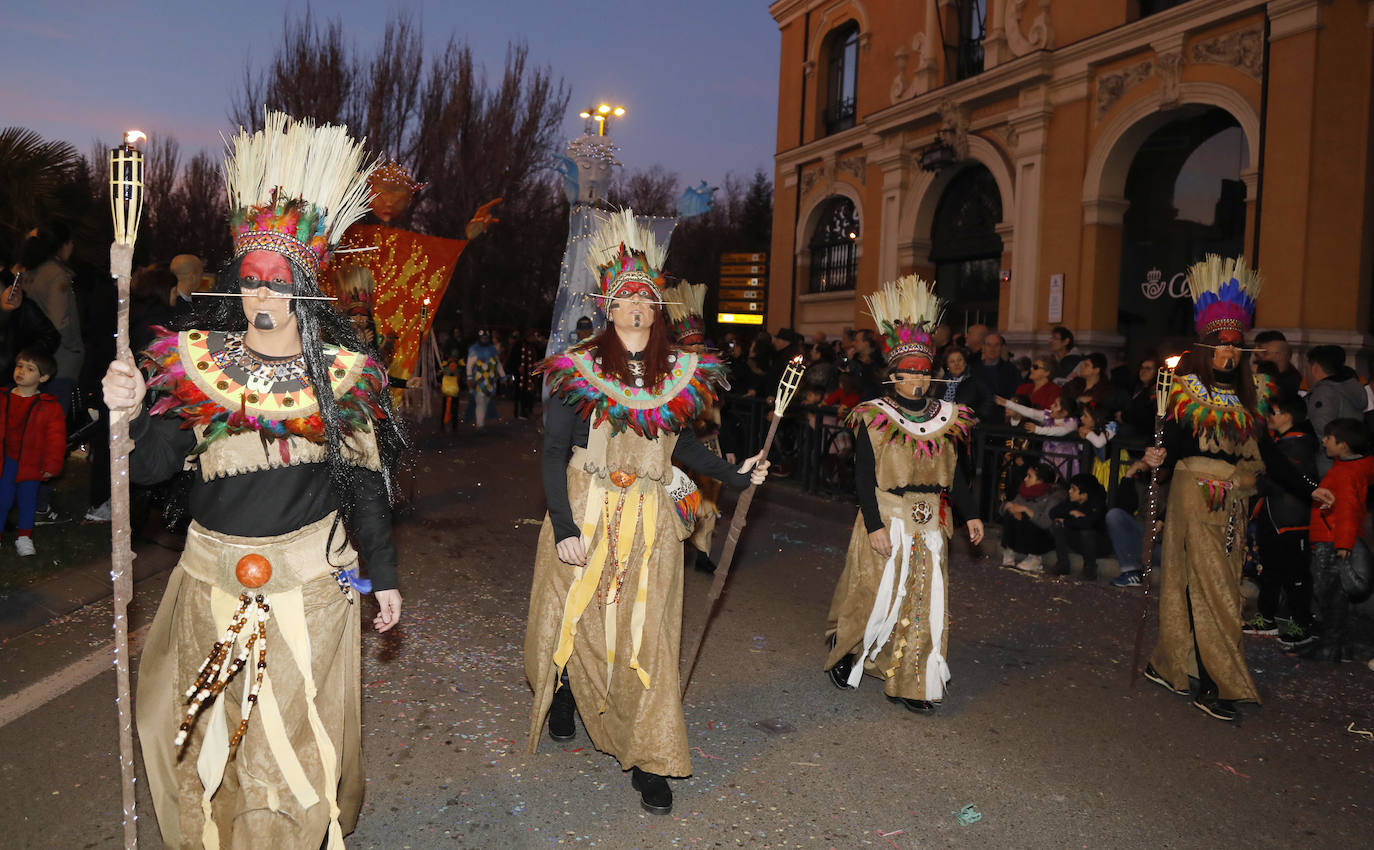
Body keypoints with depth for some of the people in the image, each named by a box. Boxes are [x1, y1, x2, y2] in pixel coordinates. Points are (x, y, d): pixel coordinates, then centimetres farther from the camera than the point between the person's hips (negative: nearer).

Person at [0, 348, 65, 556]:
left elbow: (56, 438, -2)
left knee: (27, 498, 7)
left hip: (30, 464, -1)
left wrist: (52, 466, -5)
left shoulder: (49, 406, -3)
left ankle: (24, 536, 21)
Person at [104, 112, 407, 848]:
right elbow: (150, 468, -3)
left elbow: (366, 482, 0)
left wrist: (384, 575, 3)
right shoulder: (196, 361, -2)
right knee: (210, 722, 15)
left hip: (312, 572, -2)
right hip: (214, 572, 2)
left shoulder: (343, 373, -5)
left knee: (297, 727, 8)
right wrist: (131, 414, -23)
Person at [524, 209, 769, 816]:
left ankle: (650, 761, 12)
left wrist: (734, 475, 9)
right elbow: (553, 453, -6)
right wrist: (562, 526, -13)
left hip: (650, 522, 2)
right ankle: (562, 705, 42)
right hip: (583, 514, -1)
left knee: (646, 634, 1)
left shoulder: (680, 373, 4)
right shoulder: (578, 369, -5)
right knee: (574, 618, 10)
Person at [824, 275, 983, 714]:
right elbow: (864, 477, -9)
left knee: (925, 600, 6)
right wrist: (874, 525, -15)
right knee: (878, 596, 1)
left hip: (929, 522, 5)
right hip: (886, 518, -4)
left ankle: (910, 684, 17)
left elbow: (955, 473, 13)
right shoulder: (874, 418, -6)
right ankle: (845, 650, 29)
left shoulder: (946, 418, 7)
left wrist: (970, 514, 4)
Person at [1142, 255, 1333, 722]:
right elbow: (1174, 442, -8)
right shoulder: (1186, 391, -3)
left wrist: (1309, 488, 9)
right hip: (1196, 495, -5)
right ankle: (1210, 684, 0)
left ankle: (1168, 665, 20)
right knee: (1208, 585, -6)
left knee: (1191, 583, 9)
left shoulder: (1251, 395, 10)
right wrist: (1158, 456, -29)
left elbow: (1266, 453, 13)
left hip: (1234, 501, 5)